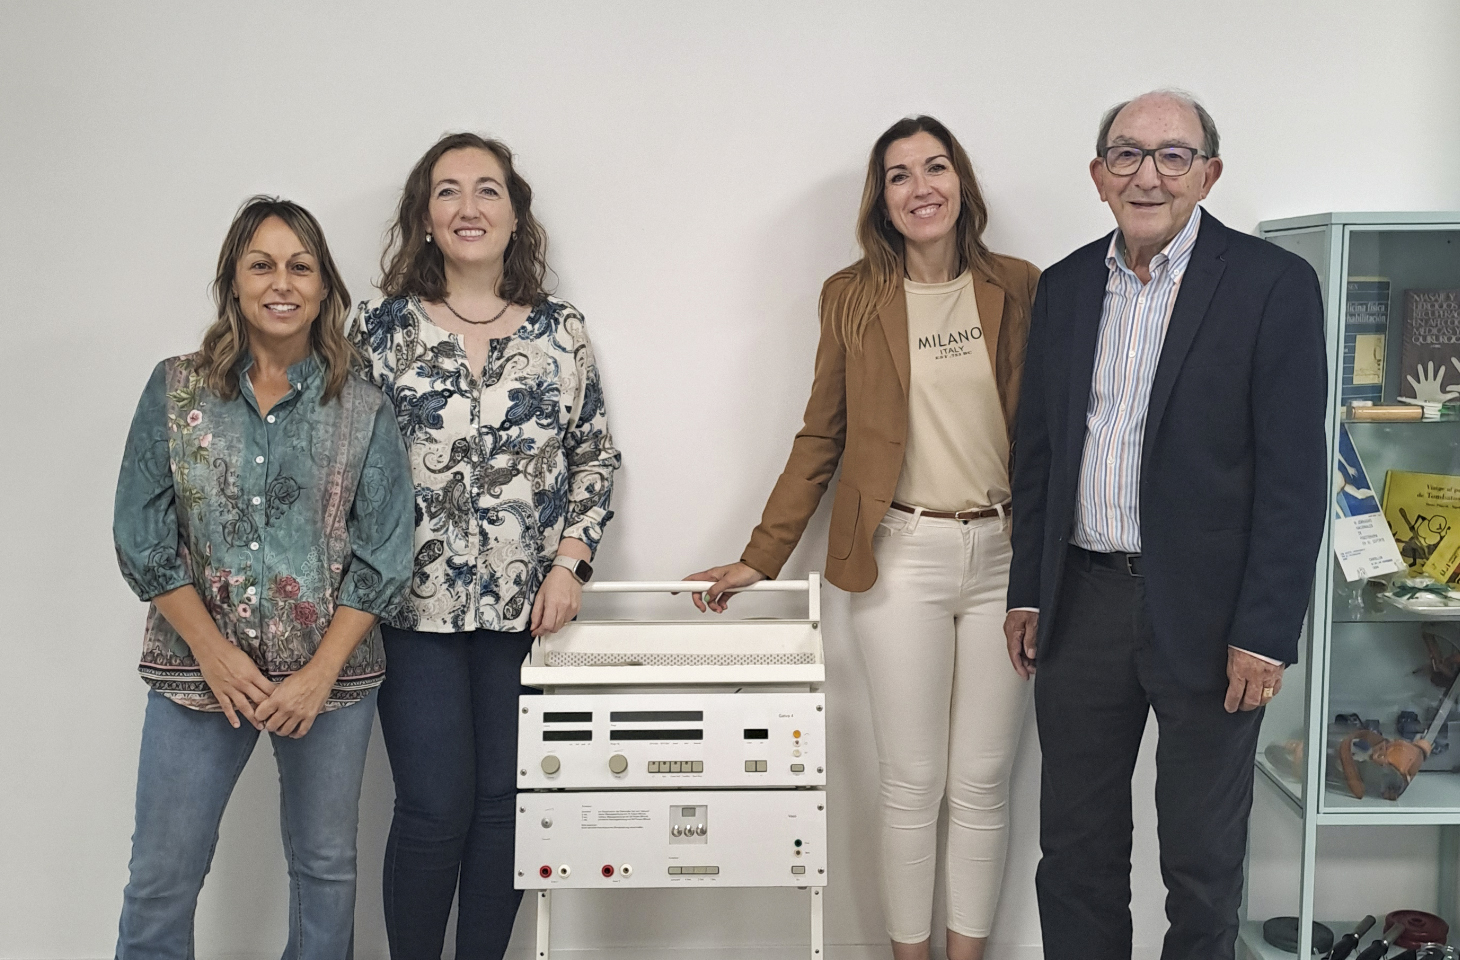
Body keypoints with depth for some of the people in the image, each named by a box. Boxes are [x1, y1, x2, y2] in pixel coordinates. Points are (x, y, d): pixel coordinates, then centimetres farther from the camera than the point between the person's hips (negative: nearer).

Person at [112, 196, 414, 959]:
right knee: (161, 877, 4)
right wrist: (214, 653, -10)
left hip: (330, 674, 1)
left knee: (325, 867, 13)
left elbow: (382, 556, -4)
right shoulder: (175, 391, 0)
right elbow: (142, 536, -2)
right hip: (199, 668, 0)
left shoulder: (364, 411, -1)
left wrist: (320, 673, -12)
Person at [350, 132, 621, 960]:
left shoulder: (561, 332, 5)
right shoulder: (383, 328, 2)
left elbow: (596, 456, 9)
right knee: (435, 807, -1)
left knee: (508, 801, 7)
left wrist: (570, 562, -2)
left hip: (528, 606, 2)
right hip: (416, 606, -1)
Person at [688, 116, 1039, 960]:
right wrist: (760, 558, 4)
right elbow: (822, 437, 7)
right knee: (912, 784, 5)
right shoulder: (853, 296, 4)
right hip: (901, 558, -1)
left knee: (982, 783, 8)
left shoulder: (1019, 287, 4)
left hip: (1005, 555, 1)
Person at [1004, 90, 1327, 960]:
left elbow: (1294, 474, -11)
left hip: (1205, 615, -4)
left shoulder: (1273, 285, -8)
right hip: (1084, 602, 4)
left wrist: (1265, 633, -14)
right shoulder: (1064, 288, 8)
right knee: (1076, 845, 14)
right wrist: (1028, 592, 10)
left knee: (1203, 857, 10)